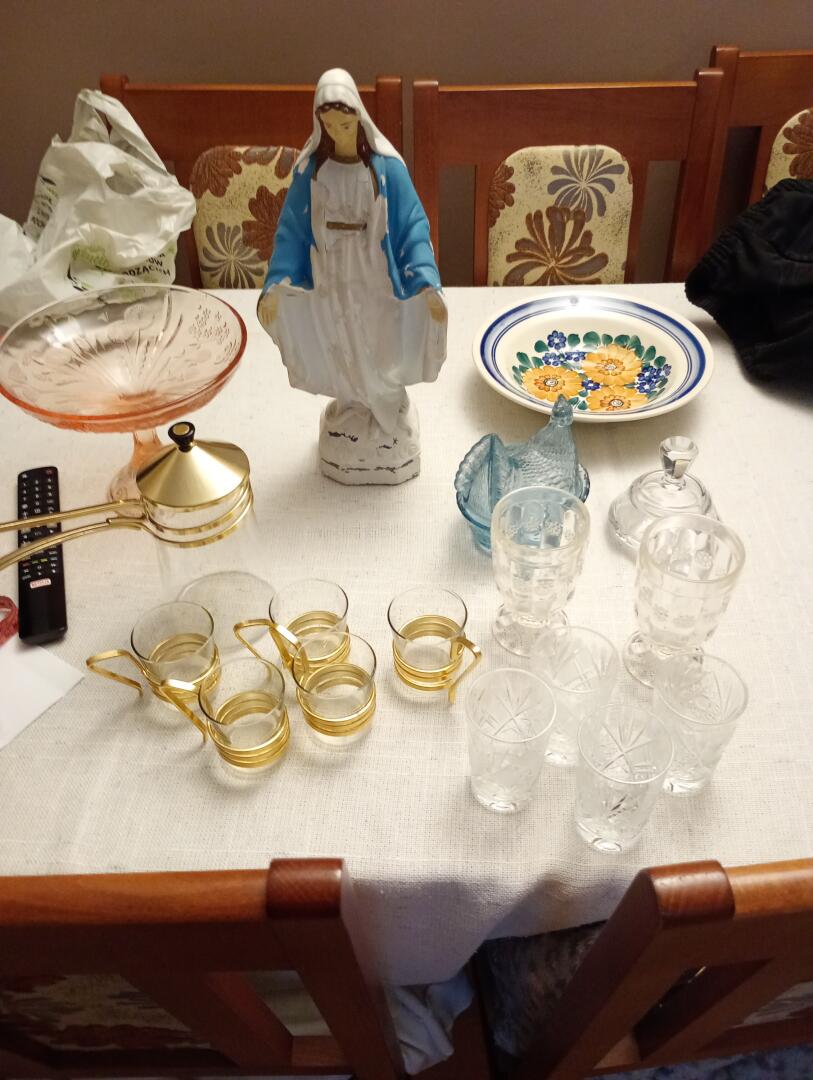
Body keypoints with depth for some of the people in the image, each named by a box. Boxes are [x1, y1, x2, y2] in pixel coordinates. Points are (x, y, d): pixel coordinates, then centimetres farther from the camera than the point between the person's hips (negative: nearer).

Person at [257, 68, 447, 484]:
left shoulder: (386, 167, -12)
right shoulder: (310, 169, -6)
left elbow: (412, 226, -12)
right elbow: (292, 229, -3)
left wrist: (428, 282, -23)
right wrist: (274, 284, -12)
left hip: (376, 284, -1)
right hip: (332, 285, 2)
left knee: (380, 359, 12)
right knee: (344, 360, 16)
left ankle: (387, 430, 35)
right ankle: (354, 417, 40)